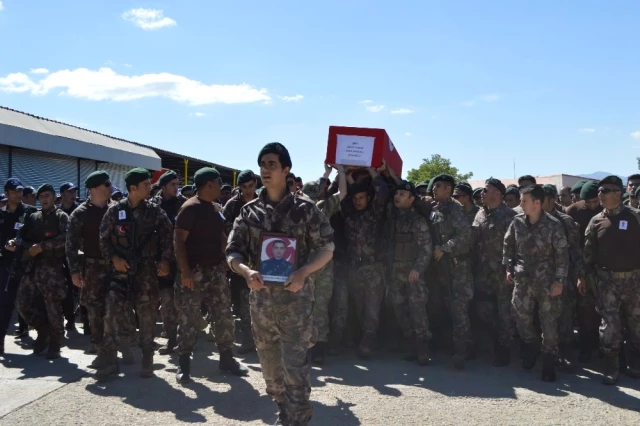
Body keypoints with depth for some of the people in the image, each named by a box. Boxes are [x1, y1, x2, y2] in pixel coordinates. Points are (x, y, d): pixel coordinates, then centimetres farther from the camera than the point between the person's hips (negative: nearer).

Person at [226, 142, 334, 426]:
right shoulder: (249, 211, 5)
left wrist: (303, 272, -17)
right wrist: (246, 271, -17)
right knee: (270, 363, 15)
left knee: (295, 365, -4)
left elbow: (327, 248, 0)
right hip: (261, 297, 4)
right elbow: (233, 252, 5)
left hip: (295, 297, -4)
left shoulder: (305, 208, -3)